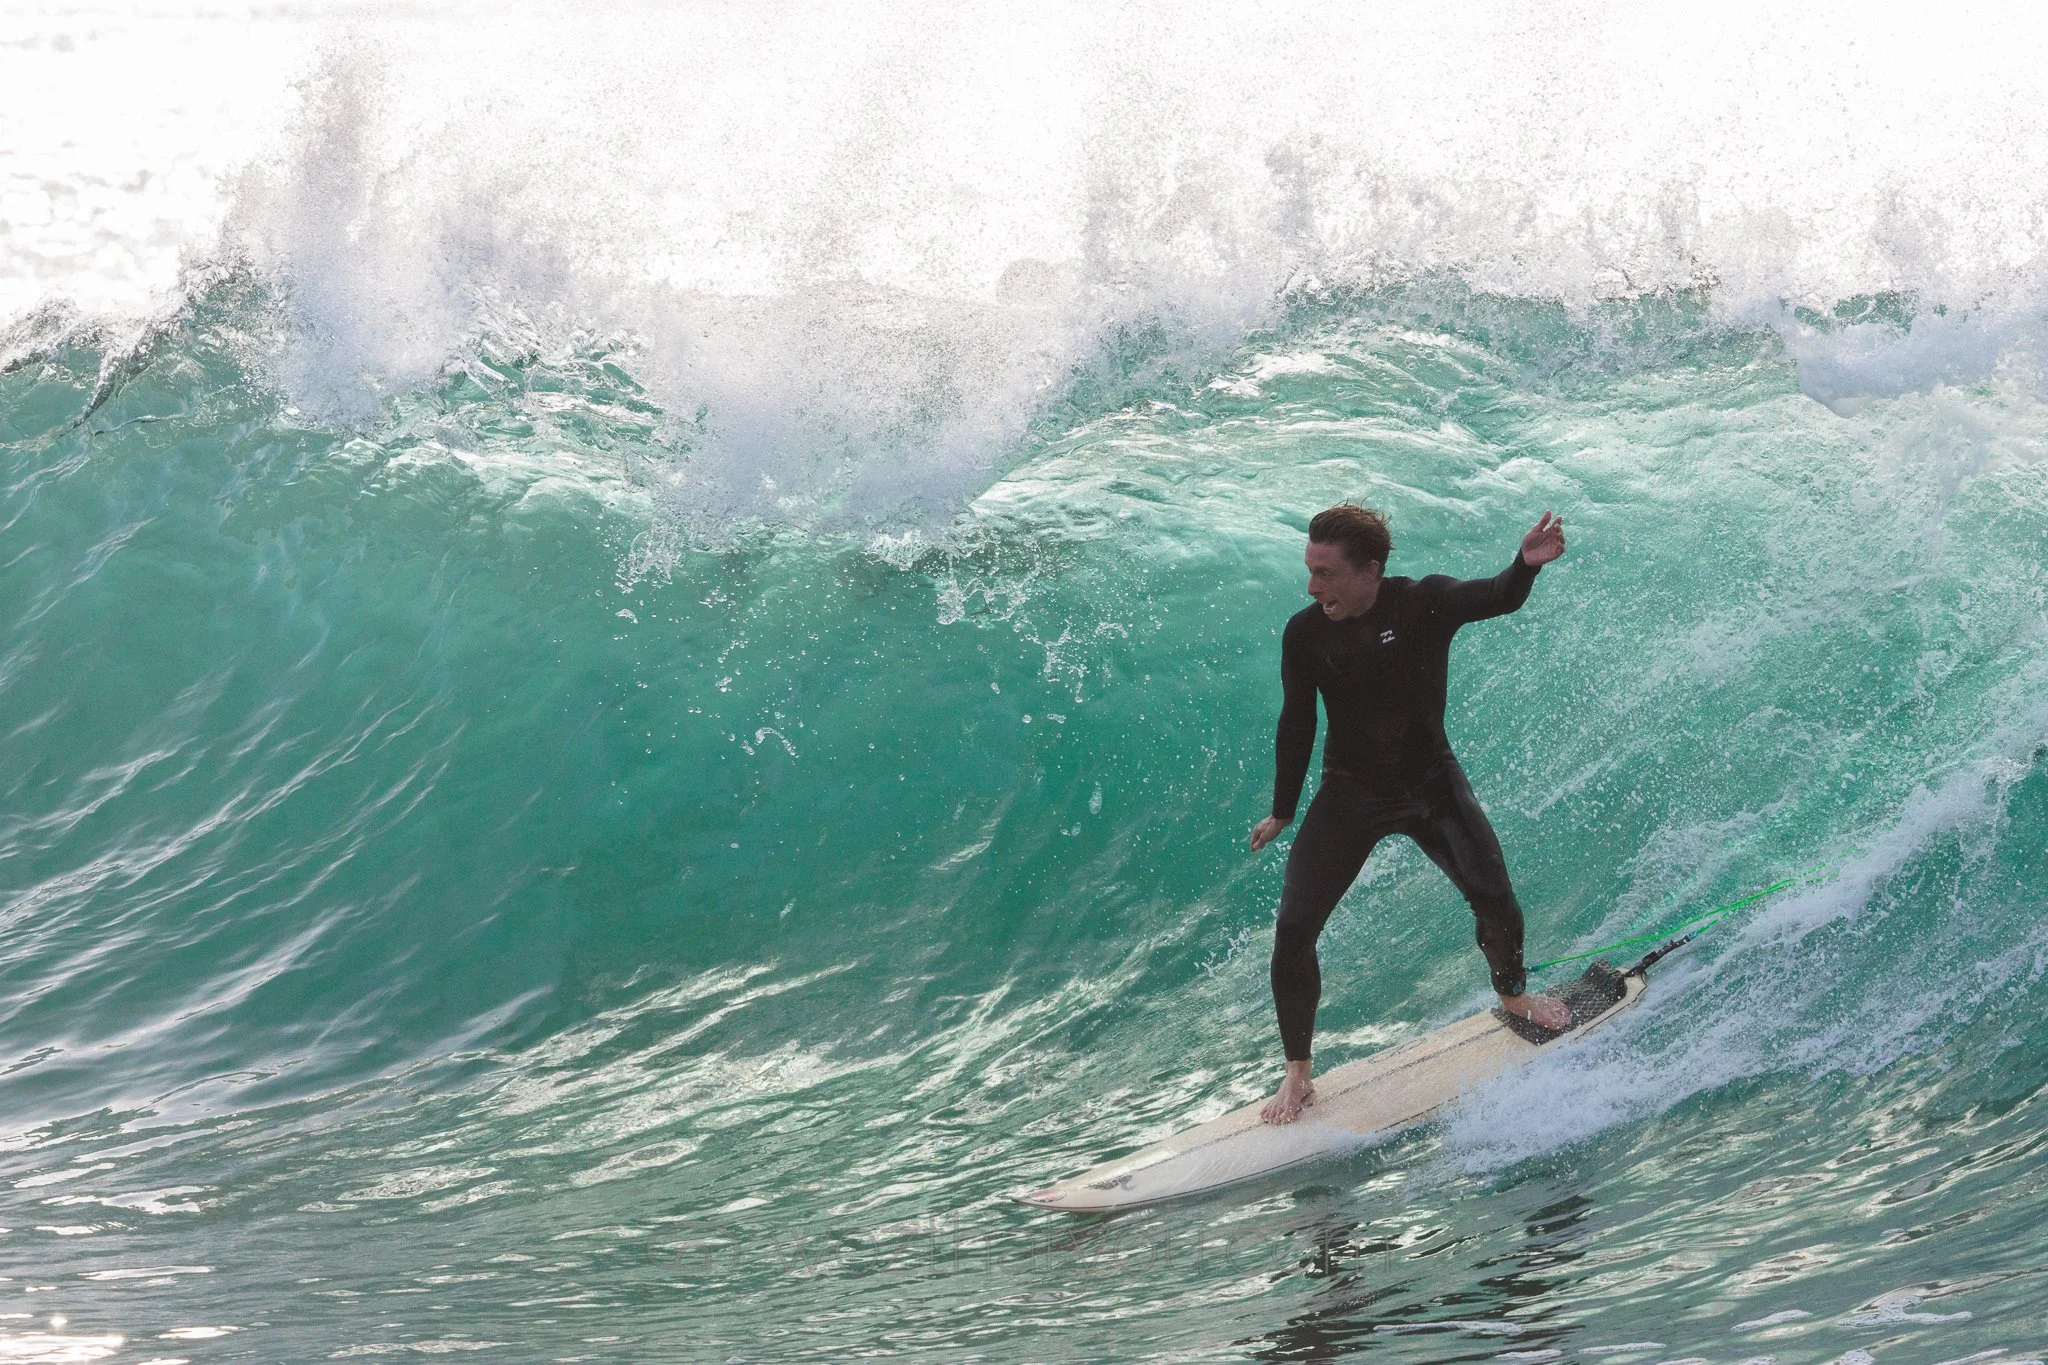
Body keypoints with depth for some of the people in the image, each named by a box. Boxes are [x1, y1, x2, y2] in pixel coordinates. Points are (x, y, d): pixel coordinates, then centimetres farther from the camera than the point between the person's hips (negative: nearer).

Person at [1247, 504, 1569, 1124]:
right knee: (1293, 932, -10)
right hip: (1350, 795, 1)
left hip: (1432, 783, 0)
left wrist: (1526, 565, -61)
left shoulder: (1426, 603, -19)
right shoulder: (1306, 633, -14)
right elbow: (1297, 723, -2)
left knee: (1495, 899, -7)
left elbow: (1497, 598, -38)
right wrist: (1282, 813, 6)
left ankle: (1513, 995, 29)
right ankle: (1297, 1074, 8)